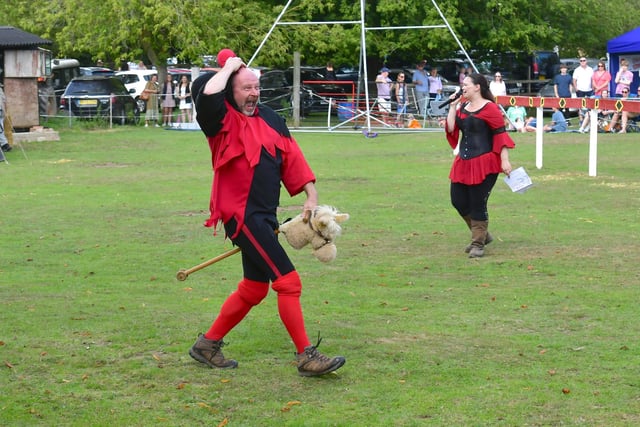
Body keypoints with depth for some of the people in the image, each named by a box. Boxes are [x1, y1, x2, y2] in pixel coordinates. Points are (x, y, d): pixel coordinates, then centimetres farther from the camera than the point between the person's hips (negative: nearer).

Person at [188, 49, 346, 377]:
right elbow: (206, 93, -27)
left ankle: (207, 345, 29)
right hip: (241, 213, -8)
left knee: (254, 288, 16)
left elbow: (292, 158, 14)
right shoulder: (223, 121, -7)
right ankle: (306, 356, -6)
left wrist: (311, 196, 6)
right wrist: (229, 67, -10)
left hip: (265, 215, 8)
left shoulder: (269, 118, 14)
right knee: (288, 281, -12)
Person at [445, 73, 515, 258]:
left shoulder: (490, 108, -10)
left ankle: (478, 244, 9)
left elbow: (501, 134, -12)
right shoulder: (462, 107, 13)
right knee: (458, 201, 9)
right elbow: (451, 130, 6)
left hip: (484, 163, -8)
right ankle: (482, 234, 27)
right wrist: (453, 106, 2)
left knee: (477, 204, -4)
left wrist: (504, 160, -16)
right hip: (464, 162, 8)